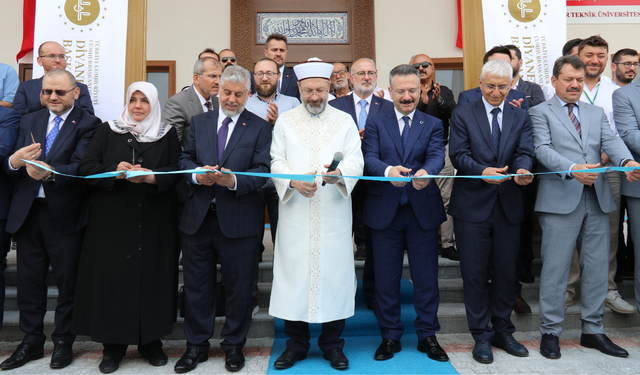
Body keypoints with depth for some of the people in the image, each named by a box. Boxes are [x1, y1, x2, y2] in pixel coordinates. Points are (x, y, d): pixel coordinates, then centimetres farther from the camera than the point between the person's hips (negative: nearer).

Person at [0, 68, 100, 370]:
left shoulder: (88, 125, -4)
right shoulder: (29, 121, 14)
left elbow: (81, 167, -17)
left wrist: (50, 172, -34)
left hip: (64, 215, -4)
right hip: (28, 212, 5)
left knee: (67, 281, 6)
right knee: (28, 279, 12)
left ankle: (63, 342, 23)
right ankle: (31, 341, 29)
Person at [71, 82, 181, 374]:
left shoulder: (168, 134, 9)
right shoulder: (107, 131, 10)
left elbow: (178, 172, -2)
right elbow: (86, 167, 2)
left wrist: (150, 176, -19)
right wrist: (115, 172, -15)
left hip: (155, 222, 0)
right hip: (112, 221, 1)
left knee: (152, 277, 2)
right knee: (113, 276, 1)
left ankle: (151, 341, 18)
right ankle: (113, 346, 16)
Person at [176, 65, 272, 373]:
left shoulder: (259, 127, 1)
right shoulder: (199, 121, 11)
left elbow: (262, 170, -7)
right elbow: (185, 158, 9)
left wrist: (234, 181, -24)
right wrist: (197, 174, -13)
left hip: (237, 220, -3)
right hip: (197, 217, 3)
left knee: (239, 287, 9)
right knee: (196, 285, 12)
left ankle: (234, 345, 29)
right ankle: (197, 345, 30)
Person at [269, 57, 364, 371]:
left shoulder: (345, 121, 11)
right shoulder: (285, 121, 11)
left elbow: (356, 160, 2)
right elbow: (276, 161, 4)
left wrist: (340, 173, -21)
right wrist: (293, 181, -16)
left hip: (334, 213, 0)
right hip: (295, 213, 0)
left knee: (334, 272, 2)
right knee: (294, 272, 2)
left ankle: (332, 344, 19)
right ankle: (296, 344, 19)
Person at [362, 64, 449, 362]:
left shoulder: (432, 124, 8)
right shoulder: (375, 123, 6)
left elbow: (437, 156, -10)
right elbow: (369, 158, -9)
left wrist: (426, 172, -34)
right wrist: (388, 170, -32)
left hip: (423, 211, 1)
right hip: (384, 211, 0)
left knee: (426, 277, 9)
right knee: (386, 279, 9)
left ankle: (427, 335, 26)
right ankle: (390, 336, 25)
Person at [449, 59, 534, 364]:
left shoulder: (520, 117, 11)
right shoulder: (463, 114, 3)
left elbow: (525, 152, -2)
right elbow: (458, 154, -8)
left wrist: (522, 170, -25)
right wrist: (482, 171, -26)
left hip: (509, 207, 3)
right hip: (472, 206, -3)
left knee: (506, 272, 12)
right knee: (474, 273, 4)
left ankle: (502, 331, 30)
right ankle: (481, 336, 19)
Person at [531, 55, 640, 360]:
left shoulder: (596, 113, 20)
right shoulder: (540, 112, 4)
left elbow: (611, 142, 4)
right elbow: (543, 149, -10)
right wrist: (572, 169, -26)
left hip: (597, 198, 5)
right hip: (560, 198, -5)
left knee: (597, 267, 11)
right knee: (556, 268, -1)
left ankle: (593, 330, 25)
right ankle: (550, 332, 12)